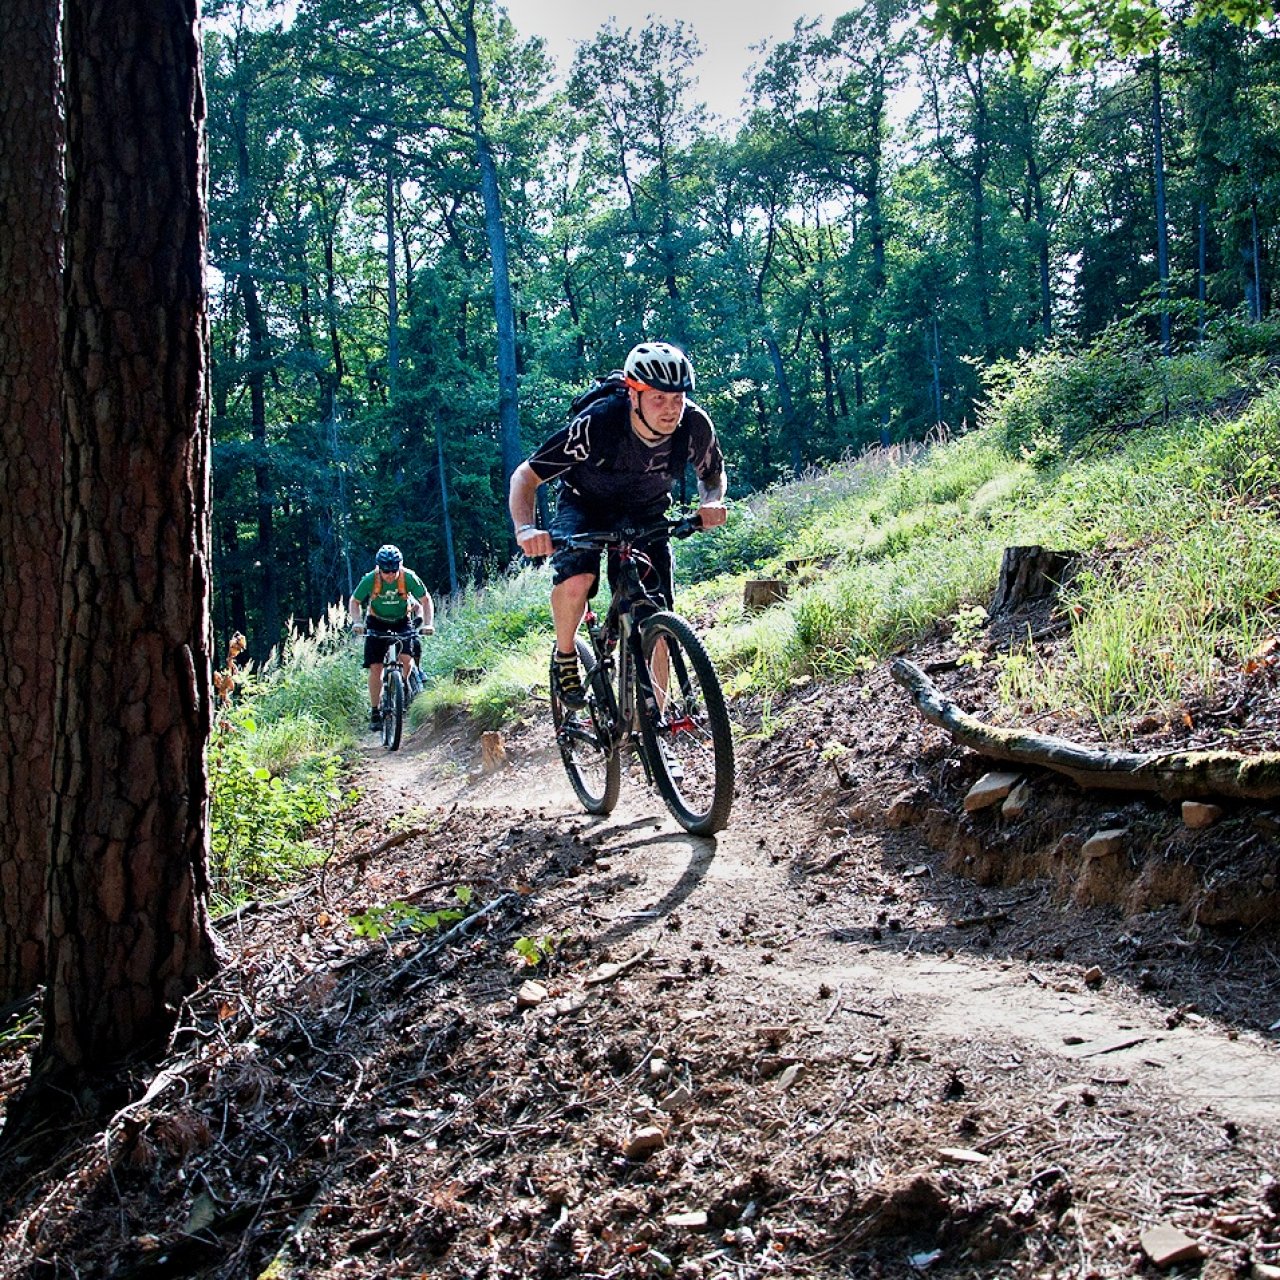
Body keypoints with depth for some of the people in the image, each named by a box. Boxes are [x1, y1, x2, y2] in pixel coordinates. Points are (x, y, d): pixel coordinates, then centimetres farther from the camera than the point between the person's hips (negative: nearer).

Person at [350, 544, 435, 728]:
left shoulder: (409, 578, -23)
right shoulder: (370, 579, -22)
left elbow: (426, 600, -14)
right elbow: (355, 602, -8)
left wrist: (428, 623, -28)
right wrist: (357, 622, -25)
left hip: (402, 621, 0)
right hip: (377, 623, 0)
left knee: (407, 658, -23)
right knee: (375, 668, -10)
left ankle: (404, 683, 10)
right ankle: (375, 712, 0)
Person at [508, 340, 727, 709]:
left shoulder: (695, 426, -24)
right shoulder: (598, 423, -34)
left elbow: (712, 476, -1)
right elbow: (525, 476, -27)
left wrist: (712, 502, -25)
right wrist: (525, 528, -46)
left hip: (646, 513, 3)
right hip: (585, 505, -3)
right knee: (576, 579, -33)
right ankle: (564, 655, -4)